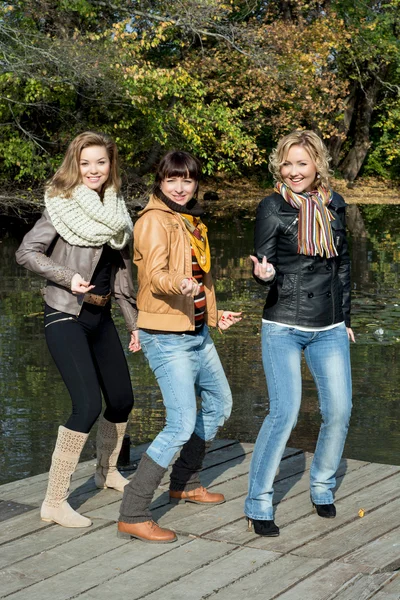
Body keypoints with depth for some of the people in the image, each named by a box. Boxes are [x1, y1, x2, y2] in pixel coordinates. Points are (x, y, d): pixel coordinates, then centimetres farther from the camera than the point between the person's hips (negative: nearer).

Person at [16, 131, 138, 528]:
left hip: (100, 316, 8)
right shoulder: (63, 206, -9)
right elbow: (26, 252, -13)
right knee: (88, 403, -17)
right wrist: (68, 277, -23)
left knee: (122, 399, 14)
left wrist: (134, 321, 16)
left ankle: (107, 471, 40)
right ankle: (54, 502, -8)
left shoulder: (114, 210, 11)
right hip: (65, 316, -7)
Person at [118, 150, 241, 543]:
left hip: (197, 332, 10)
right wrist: (179, 283, -48)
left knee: (219, 405, 21)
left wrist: (214, 315, 33)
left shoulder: (192, 221, 14)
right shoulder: (154, 220, -13)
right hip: (166, 337, -10)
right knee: (182, 425, -16)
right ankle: (132, 516, -11)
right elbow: (156, 274, -27)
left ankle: (185, 484, 38)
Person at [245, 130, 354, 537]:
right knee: (284, 411, -13)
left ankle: (322, 487, 25)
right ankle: (258, 504, 0)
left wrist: (345, 318, 18)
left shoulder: (333, 206, 8)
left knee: (339, 410, 1)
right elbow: (262, 266, -5)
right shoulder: (272, 208, -4)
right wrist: (264, 273, -29)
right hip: (283, 326, -4)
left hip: (329, 329, 4)